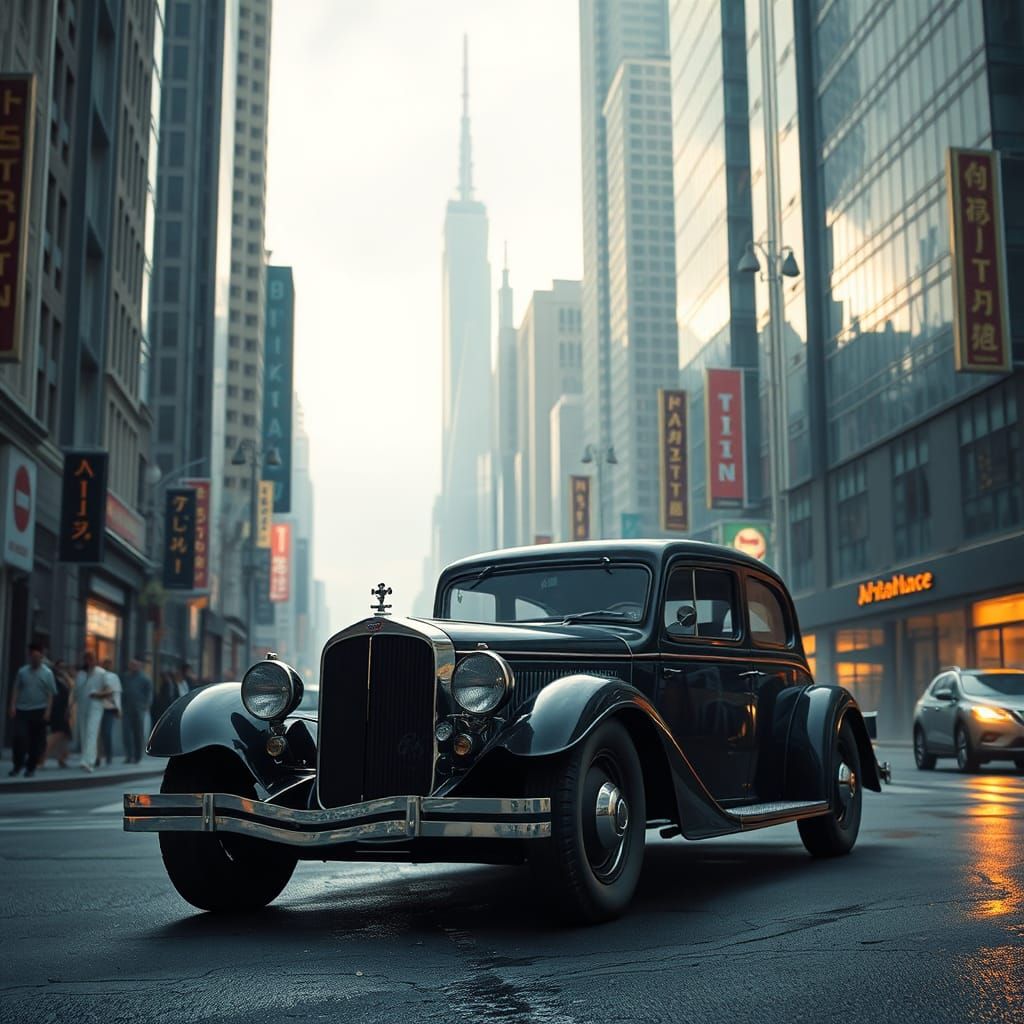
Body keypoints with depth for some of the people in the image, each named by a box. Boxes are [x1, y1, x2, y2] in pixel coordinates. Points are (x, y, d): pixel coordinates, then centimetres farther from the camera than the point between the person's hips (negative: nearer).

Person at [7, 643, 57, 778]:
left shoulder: (47, 673, 0)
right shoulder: (22, 671, 5)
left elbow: (50, 694, -1)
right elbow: (16, 689, 8)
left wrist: (48, 711, -9)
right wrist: (13, 705, -2)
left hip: (39, 711, -1)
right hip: (22, 710, 1)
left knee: (36, 741, 3)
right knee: (19, 737, -9)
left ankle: (31, 767, 14)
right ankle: (17, 765, 6)